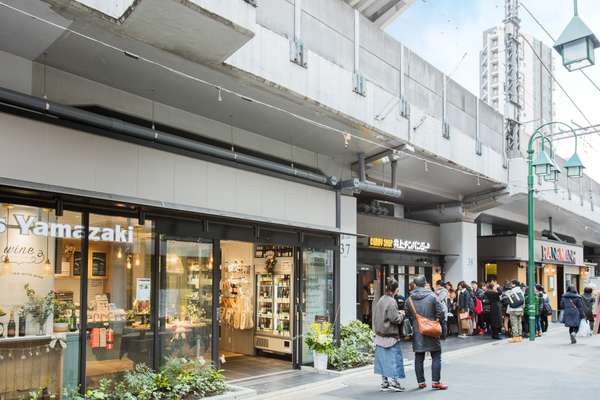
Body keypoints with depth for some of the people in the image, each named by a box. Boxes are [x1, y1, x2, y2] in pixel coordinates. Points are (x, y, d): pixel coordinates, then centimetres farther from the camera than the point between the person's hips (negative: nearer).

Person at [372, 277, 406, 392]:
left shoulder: (381, 300, 7)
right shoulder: (391, 302, -17)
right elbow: (395, 319, -19)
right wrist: (402, 314, 0)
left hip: (380, 335, 8)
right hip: (391, 336, -8)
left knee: (383, 358, 12)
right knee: (393, 358, 2)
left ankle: (384, 383, 17)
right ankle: (393, 382, 6)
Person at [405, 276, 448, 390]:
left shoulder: (409, 299, 1)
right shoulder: (432, 296, -9)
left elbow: (407, 315, 5)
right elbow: (440, 313, -10)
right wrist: (437, 323, 8)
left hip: (416, 333, 3)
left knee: (419, 358, 9)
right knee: (436, 357, 6)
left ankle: (421, 382, 14)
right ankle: (435, 381, 4)